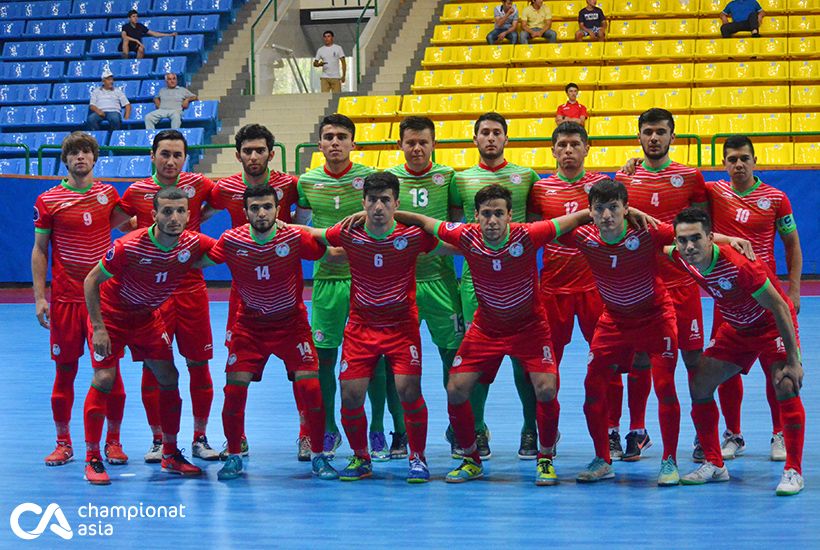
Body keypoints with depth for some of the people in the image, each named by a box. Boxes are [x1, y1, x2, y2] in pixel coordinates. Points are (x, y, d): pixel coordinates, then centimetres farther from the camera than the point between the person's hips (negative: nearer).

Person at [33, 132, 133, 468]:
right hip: (65, 299, -1)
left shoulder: (108, 194, 6)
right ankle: (63, 443, 15)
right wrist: (39, 297, -3)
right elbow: (39, 251, 3)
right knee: (65, 371, 4)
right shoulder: (48, 201, 0)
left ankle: (113, 441, 11)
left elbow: (121, 222, 24)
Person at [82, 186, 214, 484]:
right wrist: (98, 328, -21)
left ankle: (170, 455, 16)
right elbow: (91, 281, -19)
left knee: (169, 378, 2)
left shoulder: (193, 244, -18)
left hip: (148, 317, 5)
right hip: (110, 314, -5)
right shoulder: (129, 247, -30)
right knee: (104, 379, -14)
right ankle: (92, 460, -5)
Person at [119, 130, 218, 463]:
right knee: (152, 367, 0)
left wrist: (199, 218, 4)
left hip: (192, 288, 1)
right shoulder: (136, 192, 1)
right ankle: (158, 440, 11)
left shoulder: (197, 185, 1)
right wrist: (148, 232, 2)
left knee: (199, 364, 3)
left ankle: (200, 438, 15)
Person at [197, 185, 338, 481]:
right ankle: (234, 456, 13)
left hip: (292, 324, -1)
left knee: (310, 388, -12)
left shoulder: (295, 238, -17)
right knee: (234, 390, -8)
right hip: (249, 325, 1)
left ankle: (317, 455, 6)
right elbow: (200, 261, 4)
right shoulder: (231, 241, -13)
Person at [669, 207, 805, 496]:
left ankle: (793, 471, -15)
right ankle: (714, 465, 11)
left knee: (786, 387, -24)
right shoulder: (682, 259, -17)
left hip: (772, 325, -7)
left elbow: (780, 308, -29)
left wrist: (793, 360, -28)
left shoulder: (738, 264, -36)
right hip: (734, 328, 7)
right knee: (699, 385, -2)